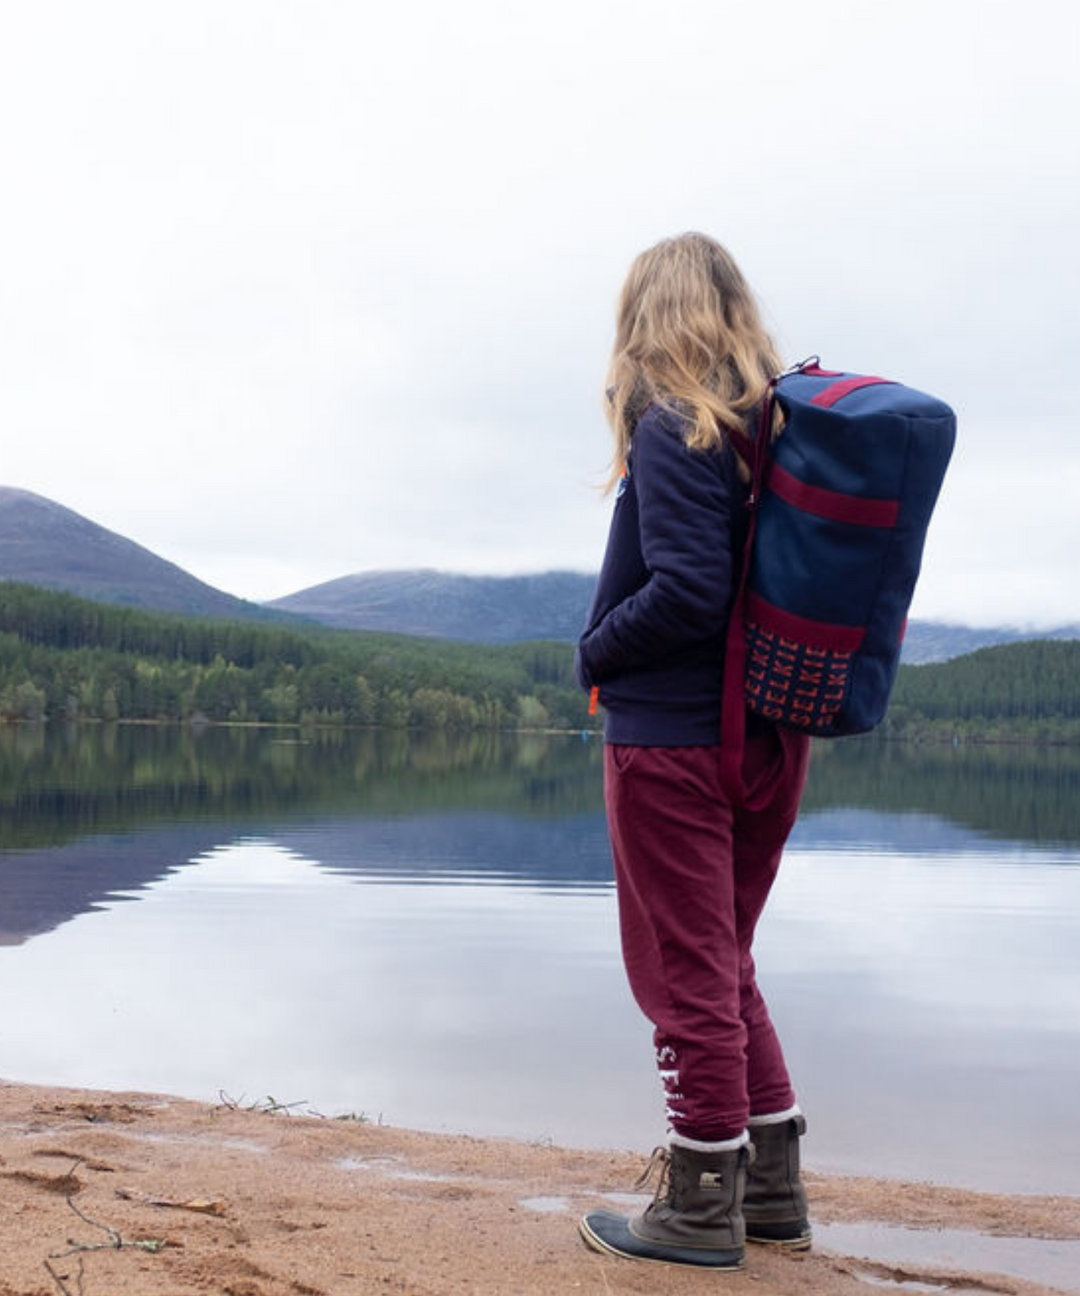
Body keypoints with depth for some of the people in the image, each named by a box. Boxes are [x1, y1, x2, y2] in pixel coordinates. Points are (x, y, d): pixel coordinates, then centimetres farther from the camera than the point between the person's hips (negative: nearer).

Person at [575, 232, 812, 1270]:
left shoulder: (673, 430, -14)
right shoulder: (776, 427, 10)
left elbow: (688, 590, -23)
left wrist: (596, 656, -8)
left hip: (672, 741, -8)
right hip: (767, 737, 8)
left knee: (684, 973, 3)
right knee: (723, 966, 19)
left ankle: (703, 1207, 13)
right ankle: (770, 1184, 26)